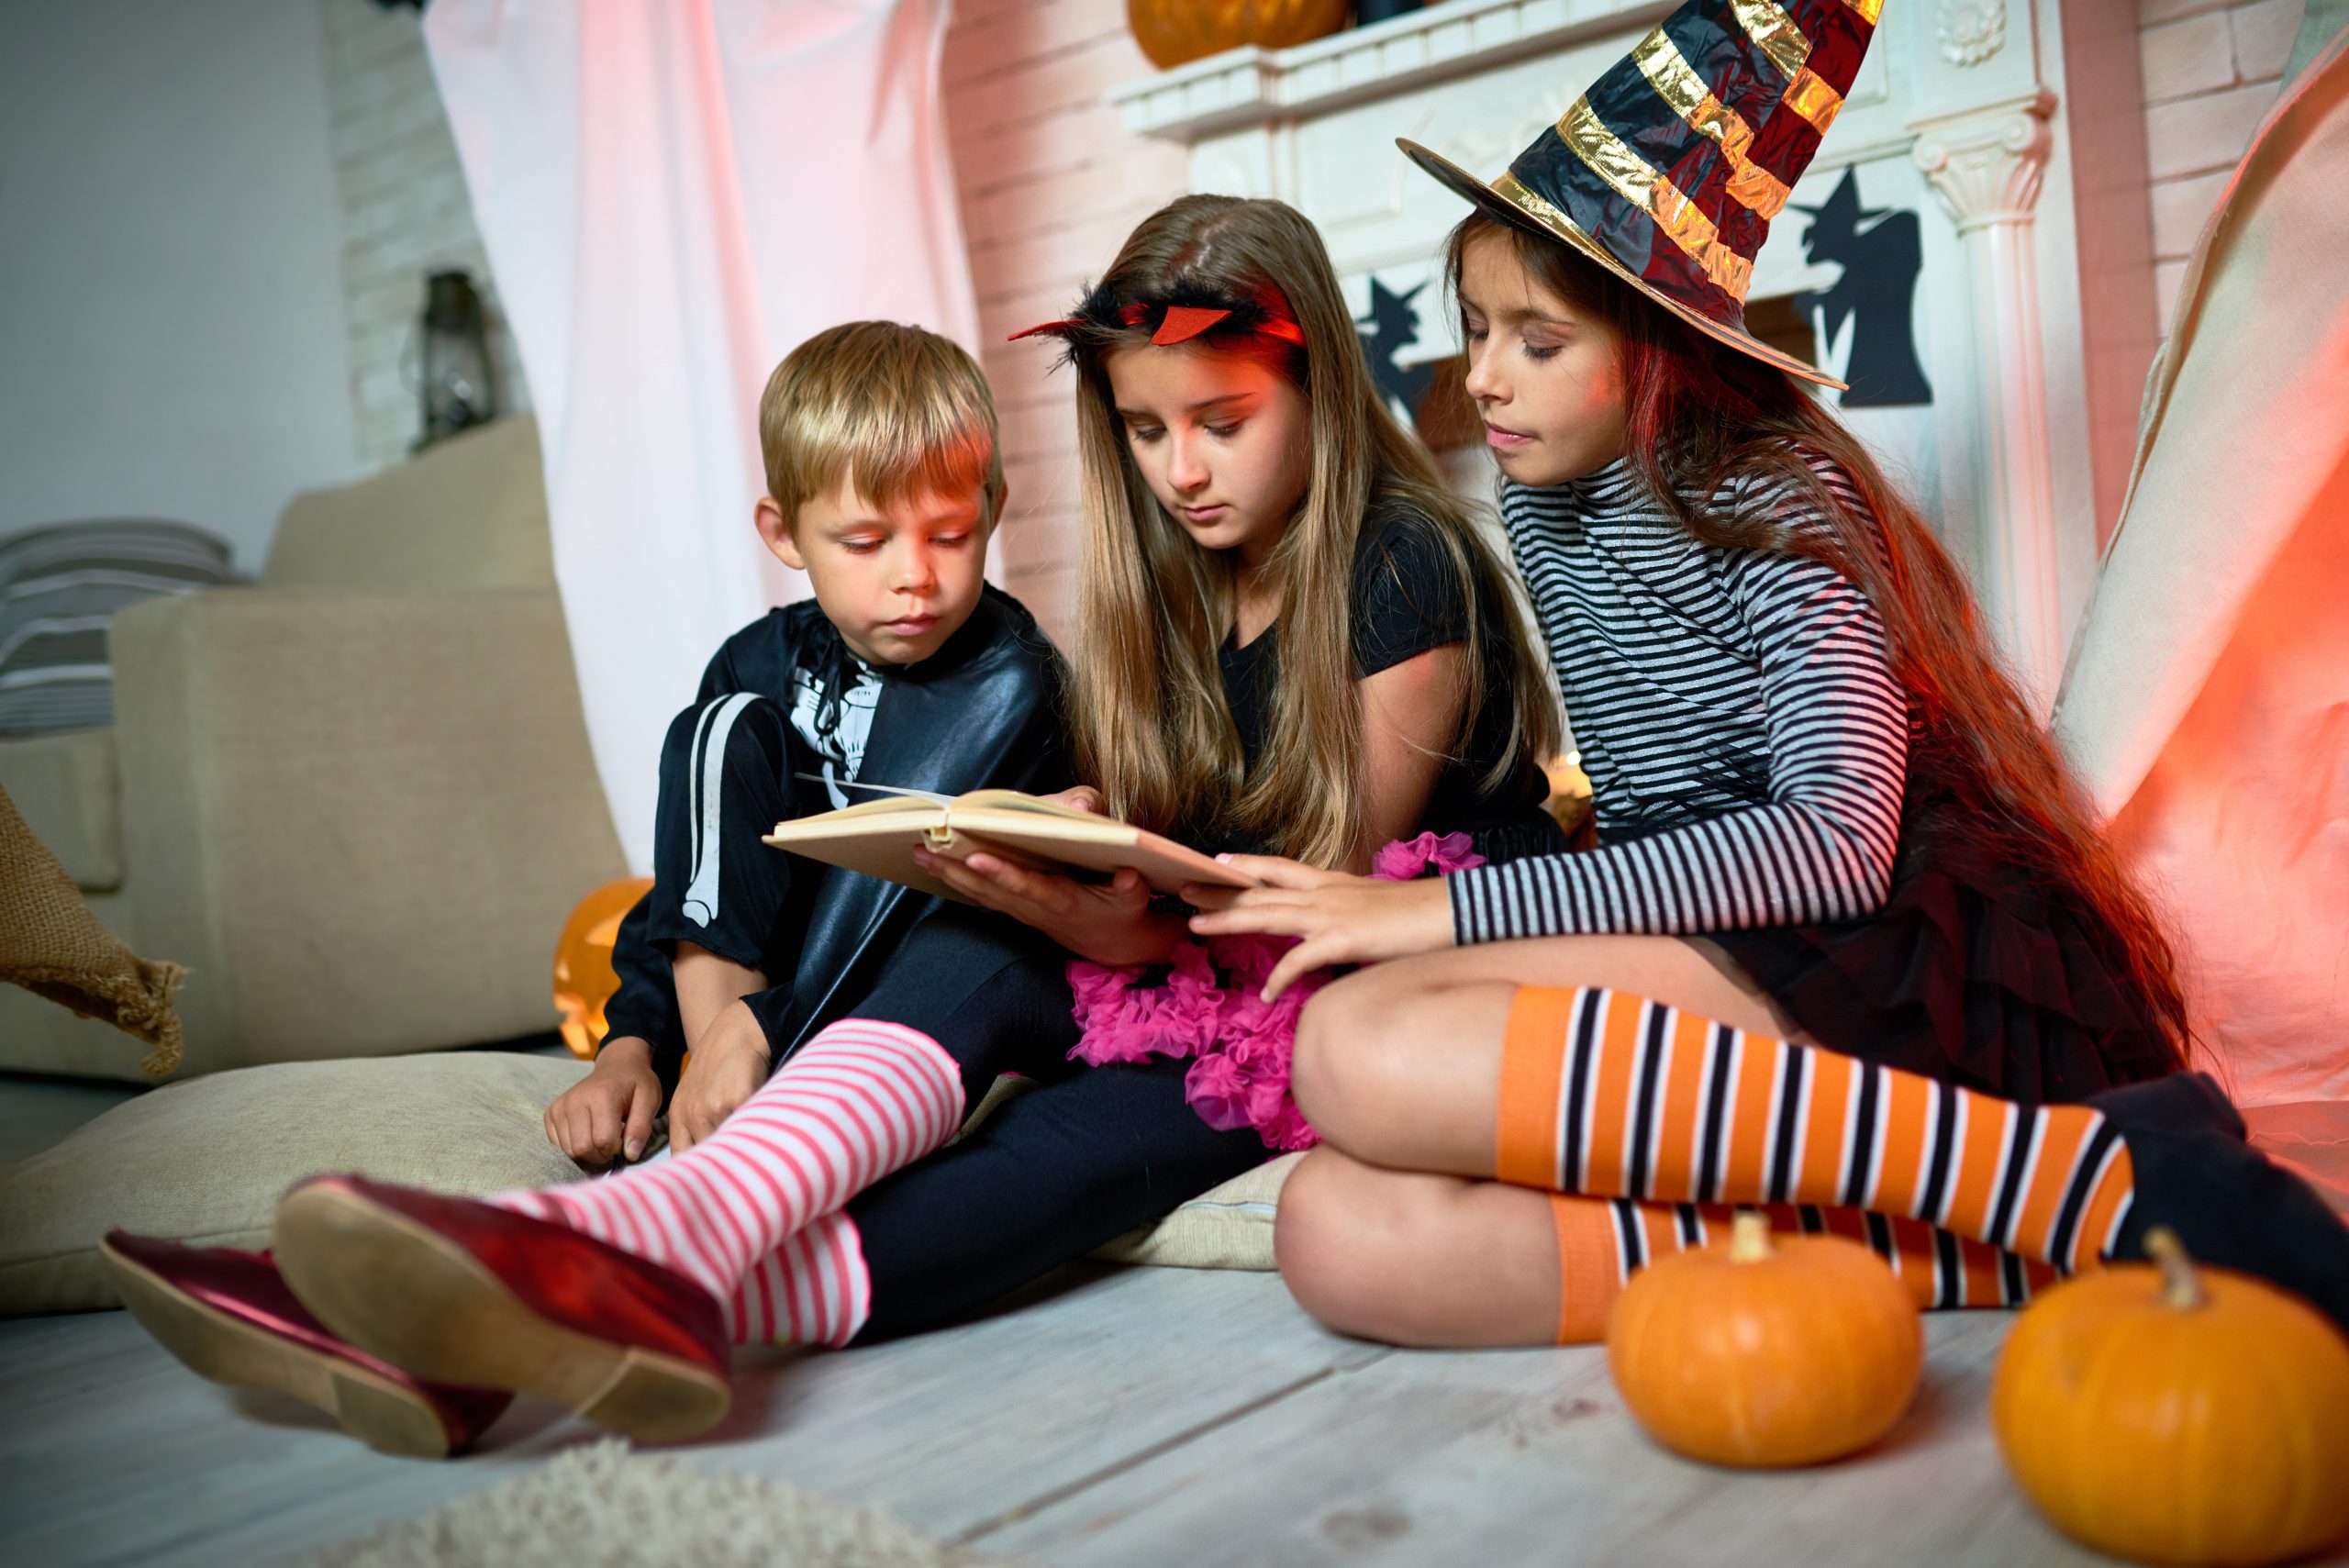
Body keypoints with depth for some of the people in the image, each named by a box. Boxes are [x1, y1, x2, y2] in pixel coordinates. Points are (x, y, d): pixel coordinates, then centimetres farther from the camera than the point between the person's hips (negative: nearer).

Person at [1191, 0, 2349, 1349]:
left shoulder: (1765, 496, -4)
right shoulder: (1541, 508, 20)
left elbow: (1841, 840, -18)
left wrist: (1453, 909, -21)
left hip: (1913, 965, -7)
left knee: (1364, 1047, -33)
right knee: (1347, 1235, -22)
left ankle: (2085, 1170, -27)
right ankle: (1972, 1254, -26)